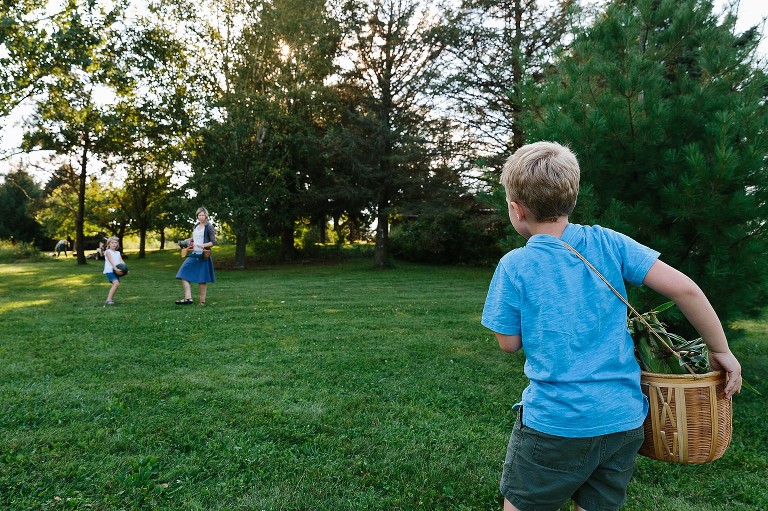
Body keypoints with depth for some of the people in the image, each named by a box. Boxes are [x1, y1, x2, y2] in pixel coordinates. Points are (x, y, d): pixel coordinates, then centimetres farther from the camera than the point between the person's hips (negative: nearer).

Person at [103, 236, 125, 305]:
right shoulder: (108, 252, -2)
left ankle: (110, 299, 21)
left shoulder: (118, 253, 17)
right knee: (116, 284, -22)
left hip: (116, 271, 7)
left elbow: (121, 261, 4)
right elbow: (111, 261, -16)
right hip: (109, 271, -7)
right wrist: (115, 268, -30)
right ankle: (108, 300, -20)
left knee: (115, 285, 10)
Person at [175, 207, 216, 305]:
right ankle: (188, 298, -7)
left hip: (203, 256, -7)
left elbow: (213, 242, -10)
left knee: (202, 280, 0)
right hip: (193, 255, 7)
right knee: (183, 275, -4)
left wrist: (203, 245, -24)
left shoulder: (209, 226, -5)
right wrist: (188, 240, 12)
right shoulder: (196, 226, 15)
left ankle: (202, 301, 10)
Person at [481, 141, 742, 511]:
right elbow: (683, 288, -8)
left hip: (554, 423, -4)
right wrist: (721, 350, 5)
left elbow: (509, 342, -3)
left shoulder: (514, 266, -12)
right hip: (624, 421, 4)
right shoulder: (608, 243, -4)